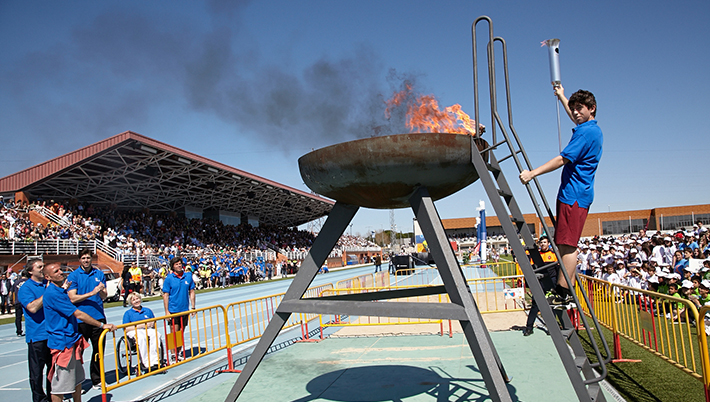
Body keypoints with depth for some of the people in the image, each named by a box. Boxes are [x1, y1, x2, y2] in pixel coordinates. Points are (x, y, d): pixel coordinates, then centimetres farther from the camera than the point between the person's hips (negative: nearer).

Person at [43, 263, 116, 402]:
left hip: (72, 340, 10)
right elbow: (78, 314, -24)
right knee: (60, 383, -1)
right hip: (62, 342, -10)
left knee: (77, 378, 19)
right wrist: (102, 325, -21)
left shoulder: (60, 290, 10)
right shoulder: (52, 293, -21)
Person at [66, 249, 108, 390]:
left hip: (98, 317, 4)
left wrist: (102, 290, -15)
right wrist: (91, 293, -19)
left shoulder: (99, 274, 8)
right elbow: (73, 298, -10)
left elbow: (104, 296, 7)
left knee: (98, 350, 10)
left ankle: (97, 381, 22)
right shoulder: (73, 276, -2)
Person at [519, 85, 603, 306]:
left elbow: (563, 159, -22)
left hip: (574, 194, -11)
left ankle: (562, 293, -9)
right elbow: (575, 117, 41)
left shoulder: (587, 132, -13)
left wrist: (533, 173, -26)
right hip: (578, 194, 11)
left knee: (567, 245, -11)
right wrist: (562, 97, 50)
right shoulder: (593, 130, 18)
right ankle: (568, 289, 16)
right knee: (567, 244, 12)